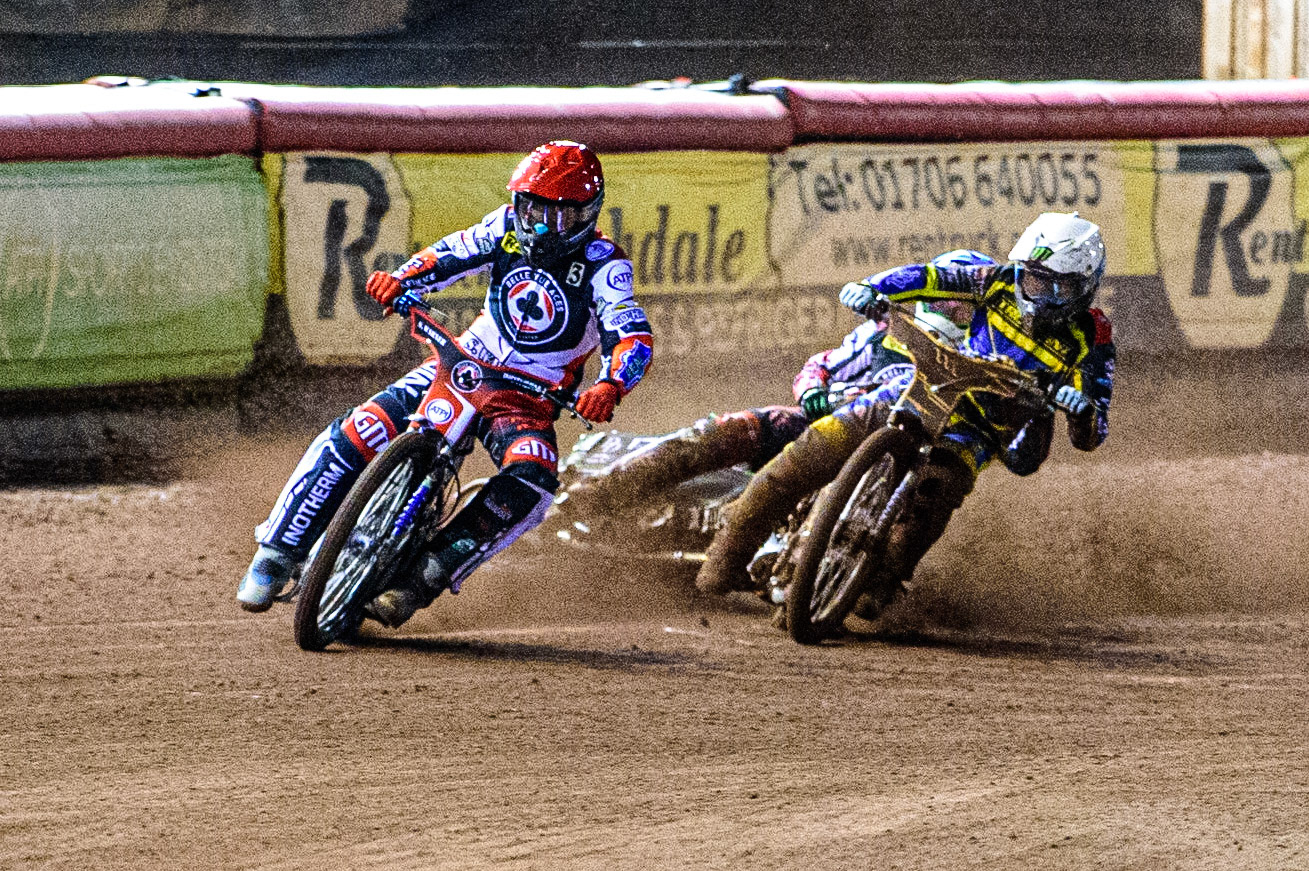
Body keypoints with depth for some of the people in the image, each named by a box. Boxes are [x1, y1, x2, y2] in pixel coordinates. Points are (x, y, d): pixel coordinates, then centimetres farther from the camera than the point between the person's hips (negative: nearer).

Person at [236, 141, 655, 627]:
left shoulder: (603, 267, -14)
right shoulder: (511, 226, 0)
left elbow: (633, 337, -26)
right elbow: (451, 254, 3)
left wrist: (609, 388, -47)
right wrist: (400, 281, -19)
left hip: (529, 399, -3)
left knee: (531, 482, -35)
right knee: (356, 434, -17)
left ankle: (426, 577, -32)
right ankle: (277, 553, -6)